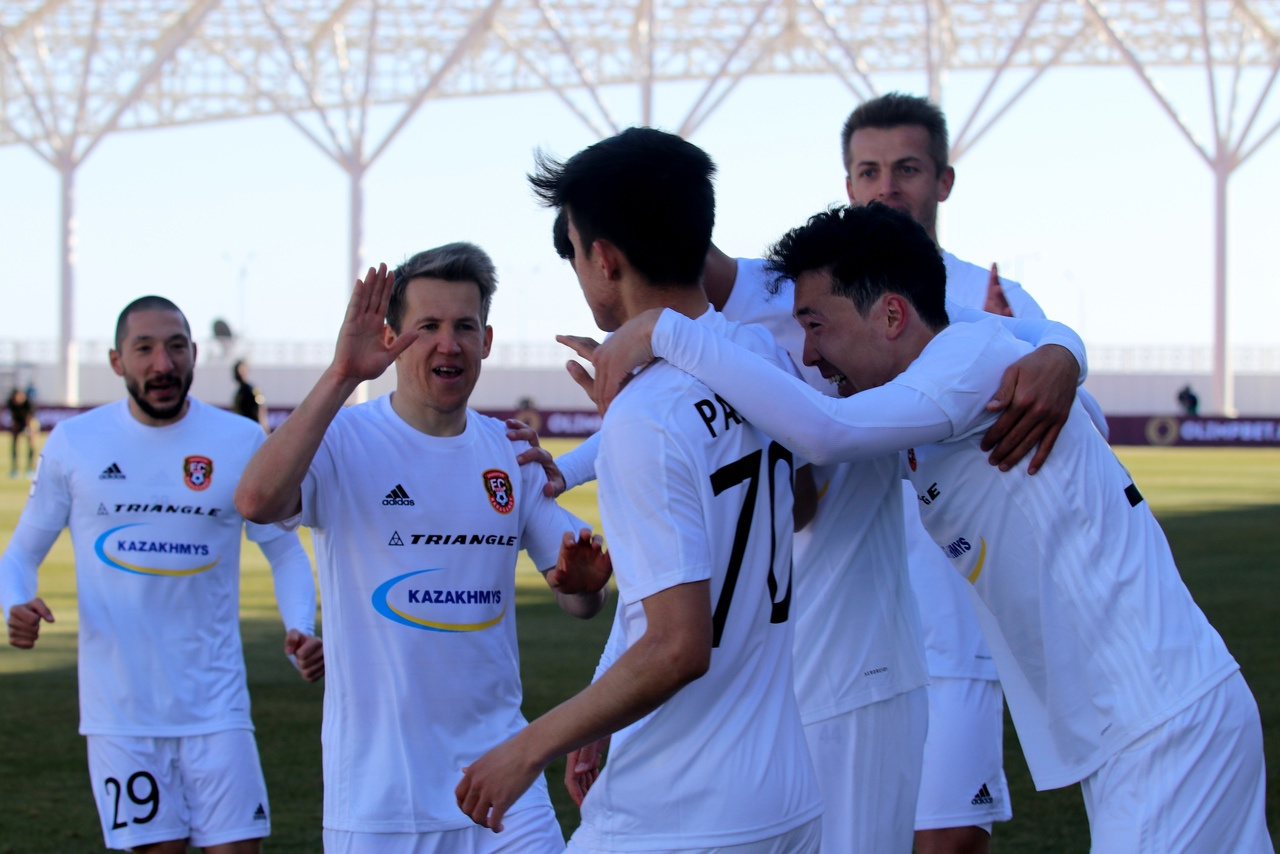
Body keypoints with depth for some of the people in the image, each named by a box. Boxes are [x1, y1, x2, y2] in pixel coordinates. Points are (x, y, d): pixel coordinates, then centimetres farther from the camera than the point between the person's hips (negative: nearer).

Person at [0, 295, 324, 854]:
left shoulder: (240, 442, 1)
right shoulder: (74, 443, 1)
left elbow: (285, 551, 9)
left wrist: (301, 629, -10)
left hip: (215, 703, 0)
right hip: (121, 709, 0)